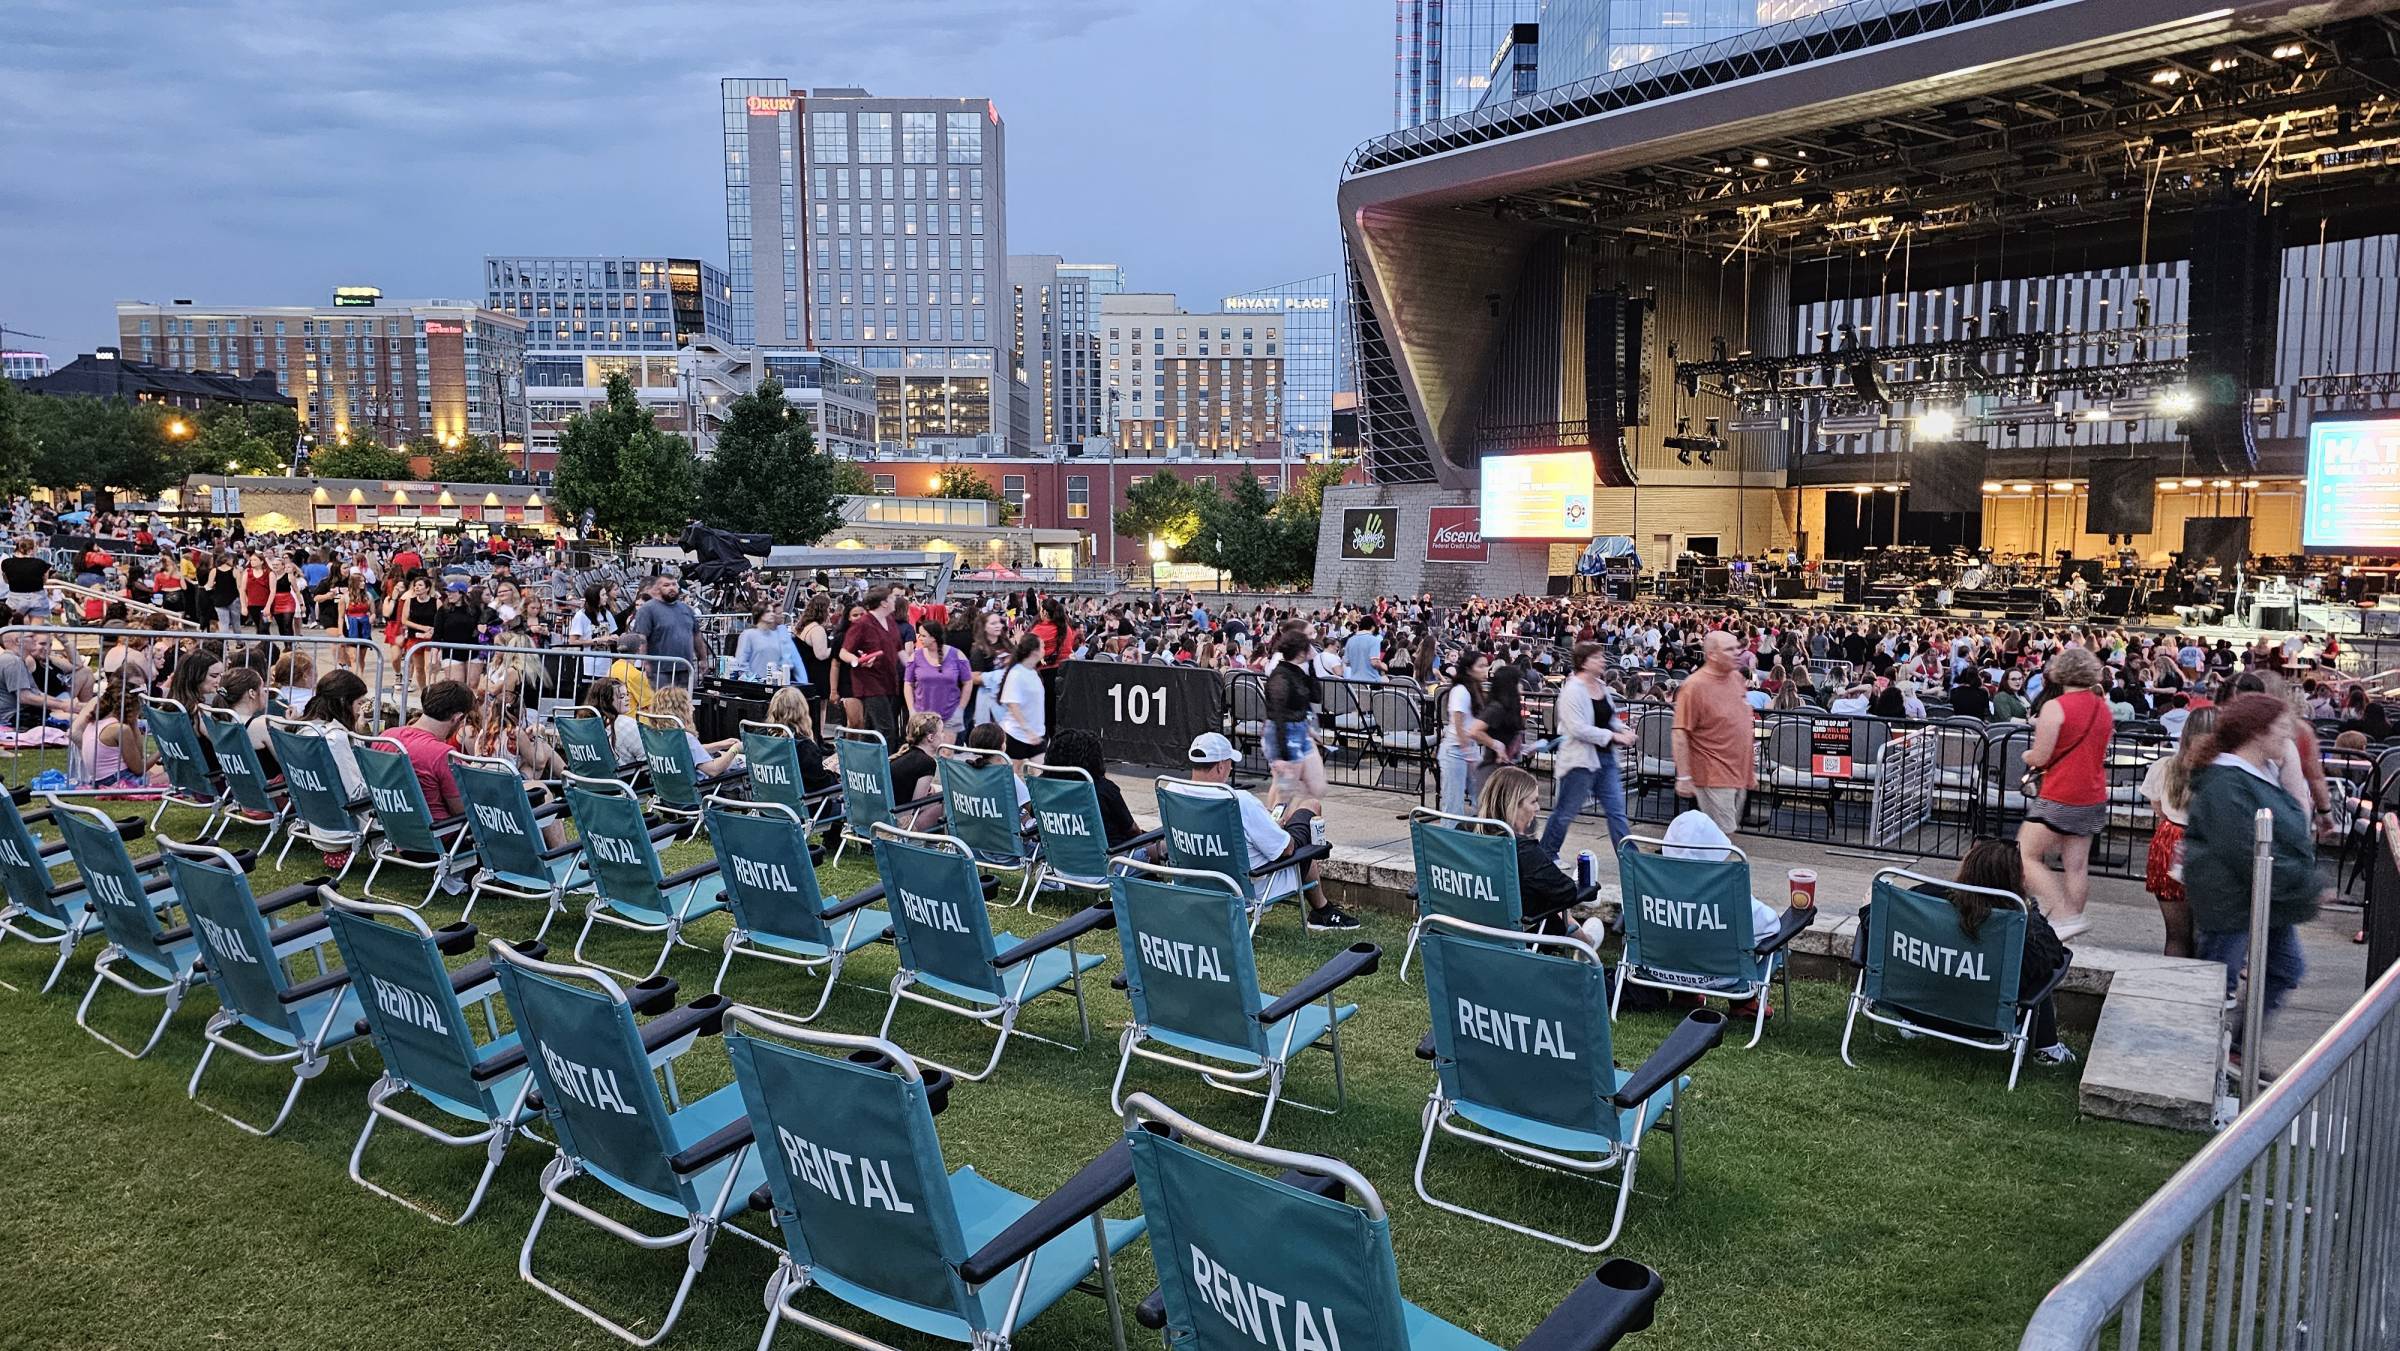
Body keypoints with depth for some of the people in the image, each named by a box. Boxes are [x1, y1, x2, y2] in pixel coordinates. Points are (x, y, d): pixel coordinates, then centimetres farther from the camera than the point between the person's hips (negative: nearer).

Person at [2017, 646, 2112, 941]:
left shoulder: (2055, 707, -14)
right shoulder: (2104, 708, 9)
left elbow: (2039, 757, -15)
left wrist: (2027, 755, 7)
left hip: (2059, 798, -8)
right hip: (2094, 797, 8)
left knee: (2027, 856, -1)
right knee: (2077, 866, 10)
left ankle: (2068, 916, -12)